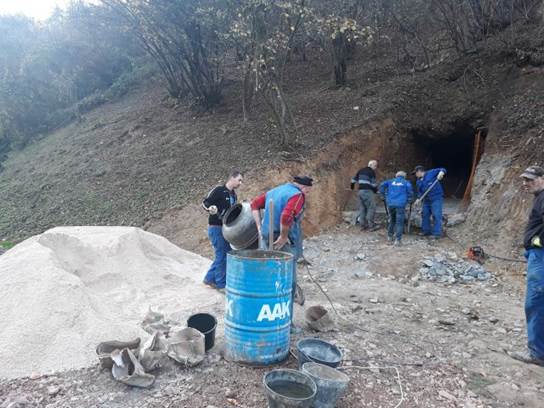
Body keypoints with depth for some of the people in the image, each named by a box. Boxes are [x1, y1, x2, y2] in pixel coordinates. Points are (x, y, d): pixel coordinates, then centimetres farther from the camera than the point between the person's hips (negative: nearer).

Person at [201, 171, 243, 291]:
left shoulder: (233, 195, 13)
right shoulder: (218, 190, -11)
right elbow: (205, 202, -14)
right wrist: (211, 208, -33)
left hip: (226, 228, 9)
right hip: (216, 228, -9)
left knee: (226, 254, 12)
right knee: (221, 255, -3)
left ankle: (210, 278, 24)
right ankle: (221, 284, 9)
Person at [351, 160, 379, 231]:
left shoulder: (361, 170, 16)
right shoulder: (371, 172, -7)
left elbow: (354, 178, 23)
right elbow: (373, 183, -10)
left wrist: (352, 185, 37)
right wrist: (376, 189, 4)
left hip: (361, 190, 8)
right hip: (368, 191, -8)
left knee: (362, 208, 11)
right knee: (371, 208, -4)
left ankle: (363, 225, 15)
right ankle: (371, 225, -6)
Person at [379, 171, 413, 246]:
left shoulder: (391, 181, 18)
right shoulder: (406, 183, 13)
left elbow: (382, 185, 4)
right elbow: (410, 192, 0)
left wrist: (385, 196, 11)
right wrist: (409, 200, 15)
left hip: (390, 203, 3)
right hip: (400, 204, -3)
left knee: (392, 220, 22)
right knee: (399, 222, -4)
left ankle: (390, 236, 27)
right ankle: (397, 240, -13)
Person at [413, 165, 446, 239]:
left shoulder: (431, 173, -2)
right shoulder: (418, 182, 15)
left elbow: (442, 170, -2)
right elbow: (420, 192, 13)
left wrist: (441, 173, -24)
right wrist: (418, 199, -3)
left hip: (436, 198, -8)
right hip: (426, 200, 8)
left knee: (436, 216, -10)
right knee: (425, 215, 13)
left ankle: (437, 233, -7)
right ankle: (426, 231, 27)